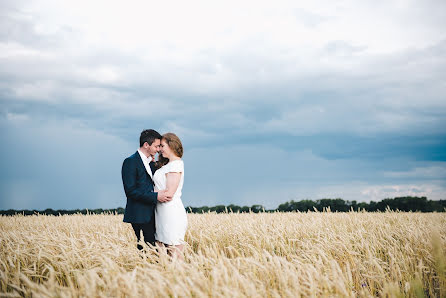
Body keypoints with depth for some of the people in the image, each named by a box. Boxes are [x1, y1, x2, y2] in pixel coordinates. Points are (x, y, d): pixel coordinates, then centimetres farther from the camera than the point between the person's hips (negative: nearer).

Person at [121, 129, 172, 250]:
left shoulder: (151, 163, 18)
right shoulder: (130, 162, -9)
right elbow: (130, 191, -17)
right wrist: (155, 196, -22)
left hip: (151, 215, 8)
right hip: (140, 216, -8)